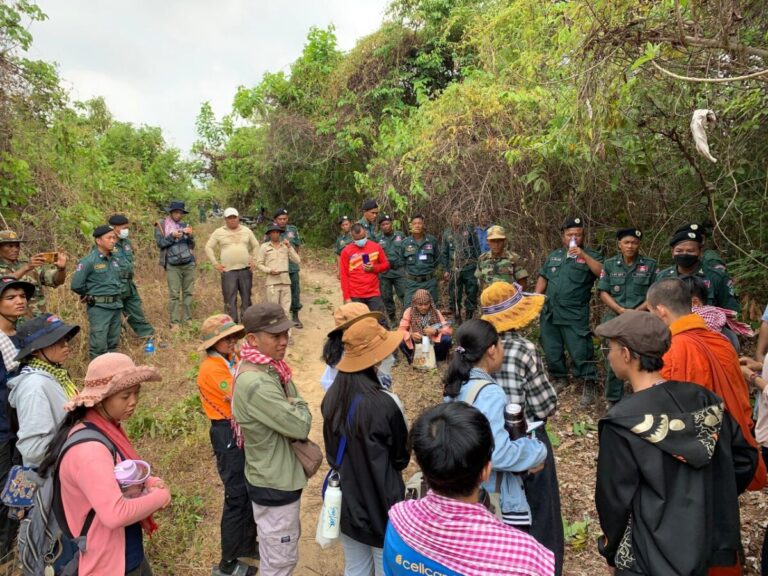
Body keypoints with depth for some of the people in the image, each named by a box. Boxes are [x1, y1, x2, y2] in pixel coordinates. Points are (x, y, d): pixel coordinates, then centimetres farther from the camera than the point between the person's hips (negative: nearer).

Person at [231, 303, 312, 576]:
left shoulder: (271, 368, -1)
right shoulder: (256, 384, -32)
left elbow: (290, 410, 10)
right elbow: (300, 426, -26)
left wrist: (294, 410, -8)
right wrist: (300, 408, -9)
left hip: (277, 477, 9)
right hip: (274, 484, -9)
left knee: (280, 550, 29)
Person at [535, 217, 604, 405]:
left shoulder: (590, 255, 0)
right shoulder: (553, 256, 15)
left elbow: (602, 273, -17)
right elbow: (543, 278, 17)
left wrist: (583, 255, -22)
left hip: (575, 315, -5)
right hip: (550, 312, 5)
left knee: (580, 352, -5)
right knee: (551, 349, 13)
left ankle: (590, 386, 7)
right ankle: (560, 379, 30)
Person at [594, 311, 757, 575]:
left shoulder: (623, 422, -24)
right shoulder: (704, 400, -7)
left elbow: (614, 498, -16)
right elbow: (745, 457, 5)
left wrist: (611, 547, 2)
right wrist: (710, 501, 14)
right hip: (703, 544, 6)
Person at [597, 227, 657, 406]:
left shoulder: (650, 265, 3)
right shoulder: (610, 264, 5)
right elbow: (603, 292, 2)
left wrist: (638, 310, -12)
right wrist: (621, 310, -11)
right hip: (614, 317, 1)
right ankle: (613, 399, 16)